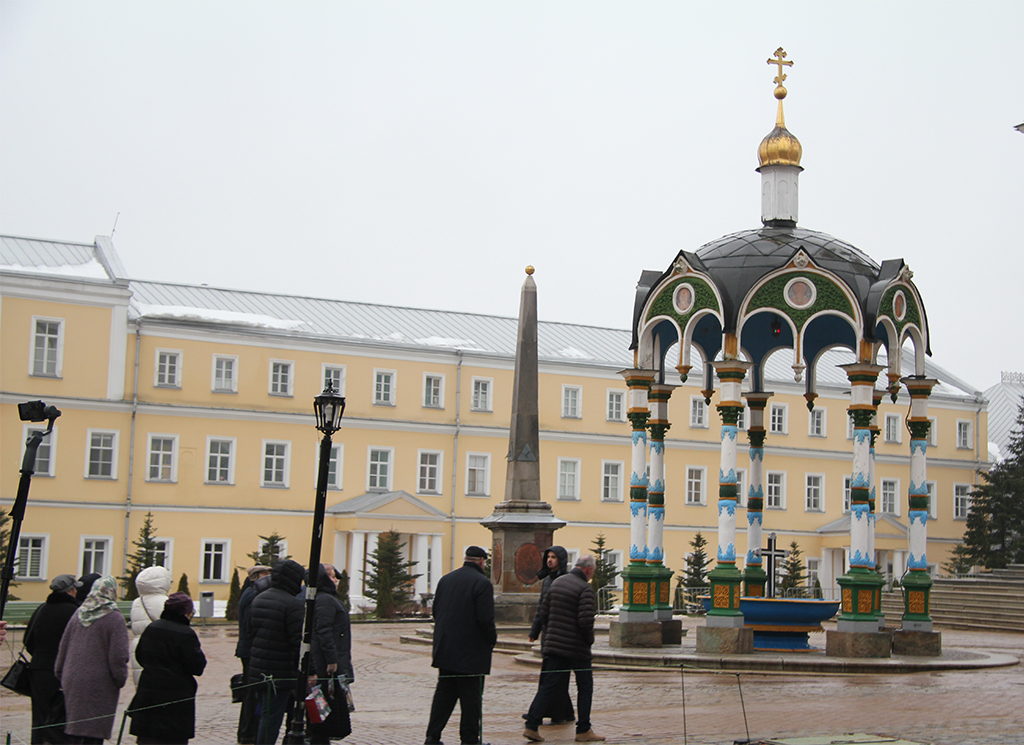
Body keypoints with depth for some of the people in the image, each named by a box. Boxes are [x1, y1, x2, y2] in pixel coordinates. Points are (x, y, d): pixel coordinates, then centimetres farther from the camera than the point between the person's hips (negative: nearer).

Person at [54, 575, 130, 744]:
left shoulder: (78, 614, 7)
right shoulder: (114, 618, -12)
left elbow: (63, 646, 14)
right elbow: (118, 656, -14)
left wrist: (61, 672, 23)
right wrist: (120, 680, -3)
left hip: (72, 681, 6)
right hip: (99, 684, -6)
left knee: (75, 730, 14)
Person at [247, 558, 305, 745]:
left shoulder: (258, 599, 11)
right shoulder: (292, 604, -16)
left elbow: (250, 632, 17)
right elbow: (299, 641, -18)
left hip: (257, 668, 8)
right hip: (281, 672, -8)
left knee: (264, 714, 18)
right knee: (272, 715, -2)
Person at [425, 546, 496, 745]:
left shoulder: (446, 579, 8)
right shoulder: (482, 583, -13)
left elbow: (436, 611, 14)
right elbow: (485, 618, -18)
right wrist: (492, 639, -2)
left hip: (445, 649, 6)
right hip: (471, 652, -6)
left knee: (444, 694, 12)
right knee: (471, 697, 2)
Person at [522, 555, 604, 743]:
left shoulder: (557, 582, 10)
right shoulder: (585, 589, -14)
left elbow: (544, 611, 13)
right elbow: (585, 620, -21)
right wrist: (590, 639, -4)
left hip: (554, 643, 7)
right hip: (577, 647, -7)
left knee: (548, 685, 7)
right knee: (585, 687, 7)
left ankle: (531, 726, -1)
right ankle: (583, 730, 10)